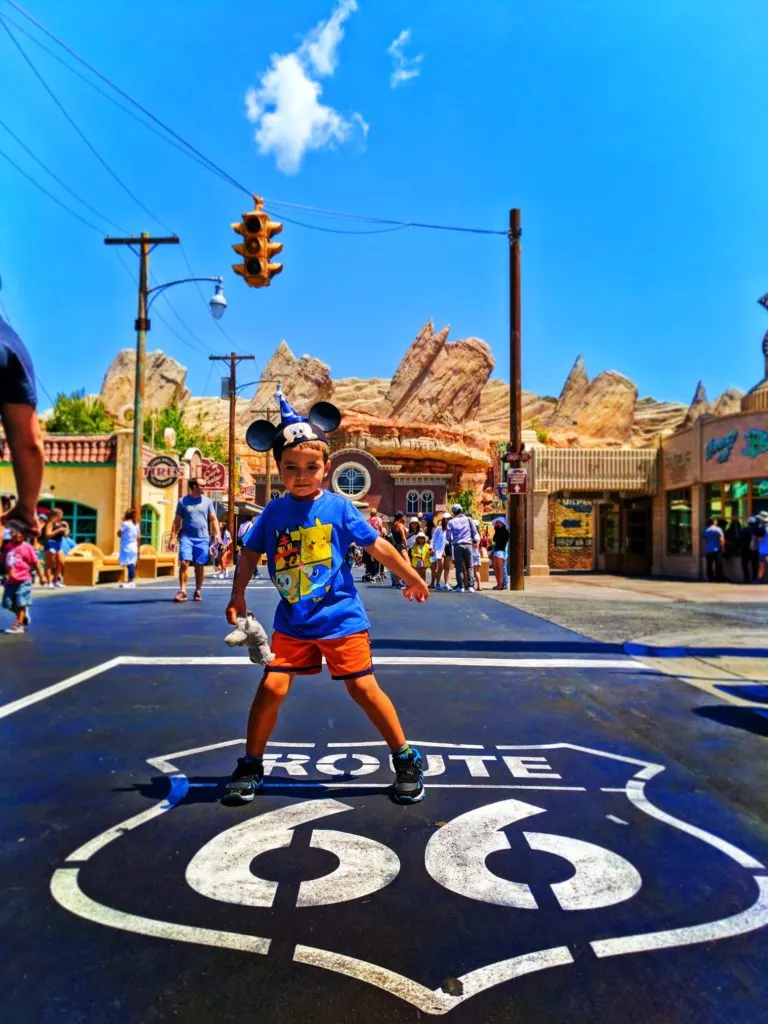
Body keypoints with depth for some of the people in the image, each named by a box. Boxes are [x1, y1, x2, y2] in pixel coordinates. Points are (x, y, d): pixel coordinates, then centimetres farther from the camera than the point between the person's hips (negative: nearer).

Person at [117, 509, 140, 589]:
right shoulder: (136, 525, 11)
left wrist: (122, 522, 3)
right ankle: (131, 582, 13)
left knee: (129, 565, -9)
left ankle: (132, 582, -11)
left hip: (127, 547, -7)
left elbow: (119, 534, -3)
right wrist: (138, 548, 21)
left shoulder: (125, 524, -10)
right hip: (134, 547, 7)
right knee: (131, 565, 9)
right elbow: (138, 537, 14)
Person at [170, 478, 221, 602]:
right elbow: (177, 521, 6)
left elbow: (213, 519, 9)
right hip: (187, 537, -1)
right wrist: (173, 538, 0)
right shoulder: (183, 501, 4)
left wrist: (217, 534, -5)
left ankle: (198, 591, 16)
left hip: (203, 538, 1)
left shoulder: (207, 501, 8)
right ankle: (182, 591, -8)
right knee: (184, 563, -13)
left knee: (200, 565, 4)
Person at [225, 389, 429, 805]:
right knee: (272, 687, -3)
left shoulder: (338, 507, -8)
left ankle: (407, 760, 20)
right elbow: (250, 552, 10)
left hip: (341, 619, -2)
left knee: (364, 689, 1)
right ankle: (250, 765, 19)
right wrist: (238, 597, 2)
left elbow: (377, 545, -1)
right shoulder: (273, 513, -1)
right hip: (291, 623, 3)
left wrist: (412, 578, 8)